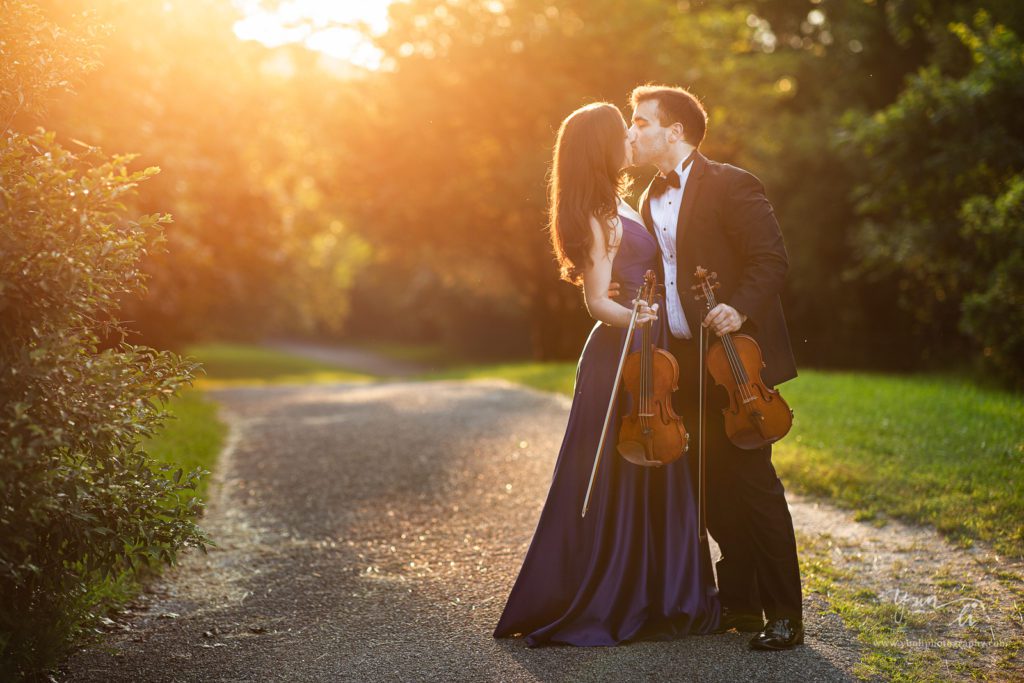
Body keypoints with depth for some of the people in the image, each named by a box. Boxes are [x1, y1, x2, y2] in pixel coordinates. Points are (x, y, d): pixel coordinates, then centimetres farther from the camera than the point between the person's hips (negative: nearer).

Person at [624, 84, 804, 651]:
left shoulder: (729, 185, -9)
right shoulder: (652, 201, 16)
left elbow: (771, 259, -14)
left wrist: (739, 308, -27)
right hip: (685, 364, 8)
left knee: (749, 481, -7)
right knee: (711, 487, 11)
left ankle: (784, 614, 1)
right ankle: (738, 603, 22)